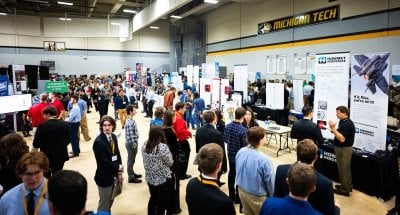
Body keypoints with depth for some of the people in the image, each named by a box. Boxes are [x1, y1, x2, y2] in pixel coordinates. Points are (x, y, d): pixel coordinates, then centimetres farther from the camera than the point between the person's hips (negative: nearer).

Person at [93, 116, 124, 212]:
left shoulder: (113, 137, 3)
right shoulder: (98, 141, -21)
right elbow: (103, 161, -24)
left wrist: (119, 172, 1)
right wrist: (118, 167, -15)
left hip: (114, 175, 7)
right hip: (104, 177, -7)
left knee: (110, 201, 22)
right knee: (104, 204, 8)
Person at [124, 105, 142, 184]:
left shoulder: (130, 120, 6)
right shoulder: (130, 123, -25)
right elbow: (130, 136, -25)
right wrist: (134, 145, -18)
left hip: (132, 143, 10)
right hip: (131, 143, -10)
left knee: (132, 160, 22)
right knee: (131, 160, 3)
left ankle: (132, 173, 37)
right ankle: (131, 177, 15)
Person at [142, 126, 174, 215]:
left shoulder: (144, 145, -4)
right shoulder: (163, 147, -23)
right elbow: (170, 163, -12)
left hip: (150, 179, 6)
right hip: (163, 179, -6)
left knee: (153, 199, 24)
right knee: (162, 202, 11)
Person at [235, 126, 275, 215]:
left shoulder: (240, 152, -13)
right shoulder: (264, 160, -31)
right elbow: (270, 182, -18)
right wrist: (272, 197, 2)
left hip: (241, 191, 6)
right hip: (257, 196, -5)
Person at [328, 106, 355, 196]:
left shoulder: (347, 124, -22)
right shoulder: (343, 121, 7)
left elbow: (342, 138, -28)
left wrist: (333, 128, -28)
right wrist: (334, 130, 1)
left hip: (344, 149, -10)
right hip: (341, 148, 10)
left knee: (343, 169, 0)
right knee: (345, 168, 19)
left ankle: (344, 190, 10)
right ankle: (346, 186, 31)